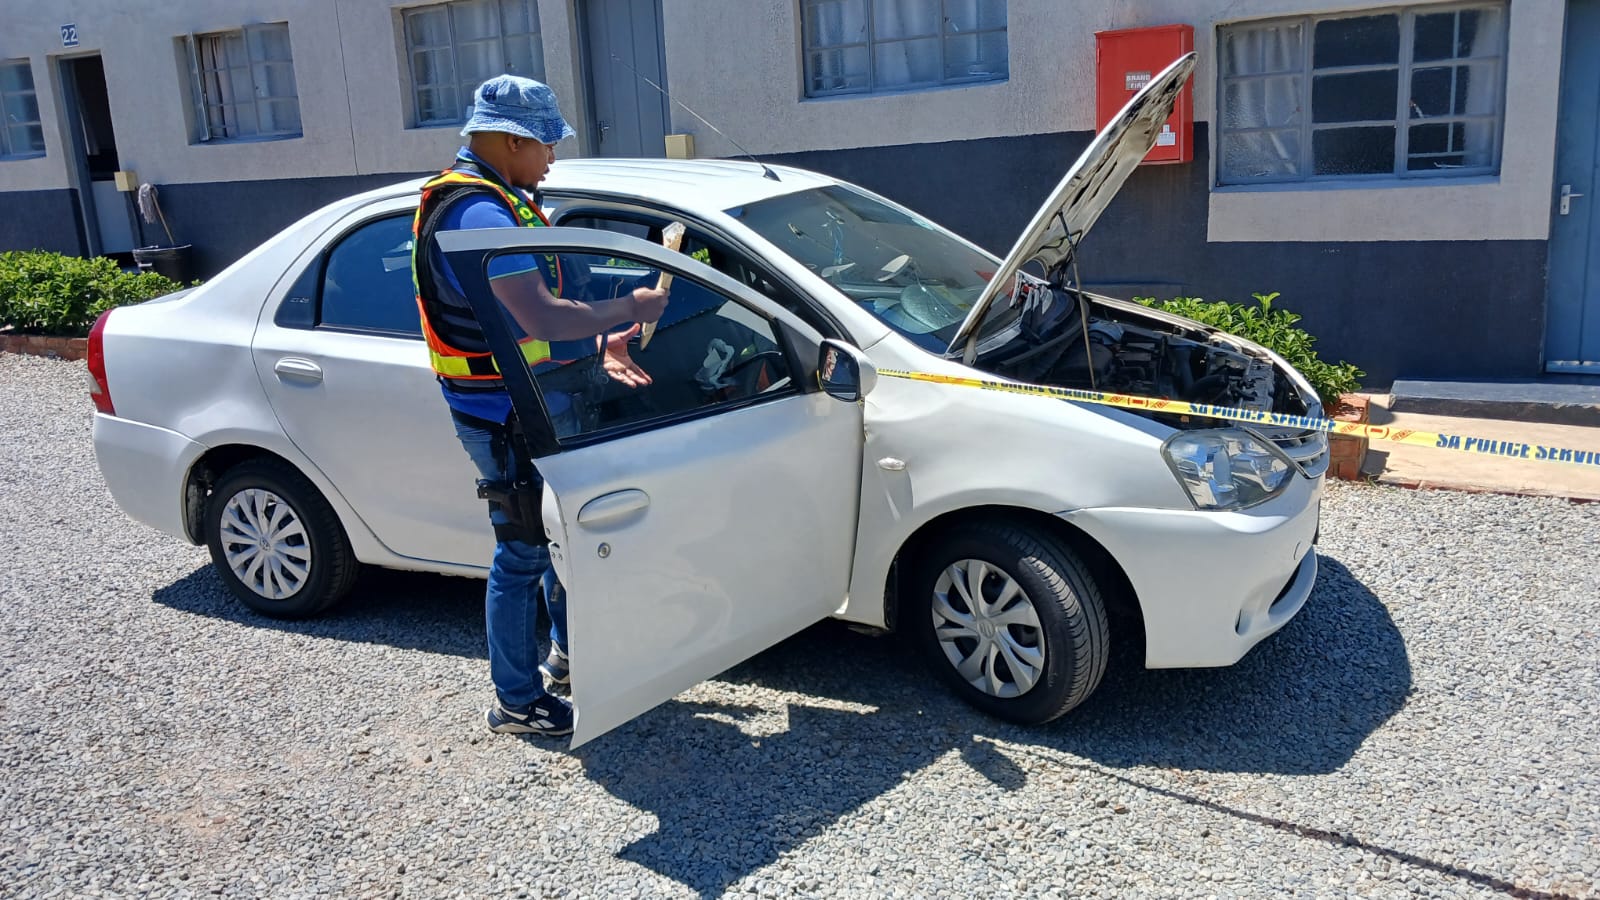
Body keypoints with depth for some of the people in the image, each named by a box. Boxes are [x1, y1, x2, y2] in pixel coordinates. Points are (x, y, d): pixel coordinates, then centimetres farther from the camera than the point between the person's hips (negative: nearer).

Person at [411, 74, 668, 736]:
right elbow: (541, 317, -32)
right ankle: (517, 701, 17)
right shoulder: (479, 213, -23)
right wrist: (629, 308, -18)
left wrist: (598, 345, 5)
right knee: (523, 552, 1)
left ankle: (569, 654, 38)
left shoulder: (496, 201, 12)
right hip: (509, 418, -10)